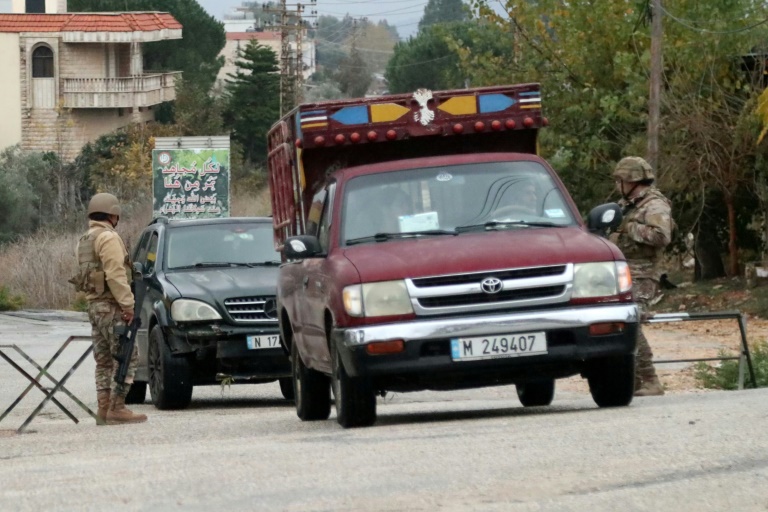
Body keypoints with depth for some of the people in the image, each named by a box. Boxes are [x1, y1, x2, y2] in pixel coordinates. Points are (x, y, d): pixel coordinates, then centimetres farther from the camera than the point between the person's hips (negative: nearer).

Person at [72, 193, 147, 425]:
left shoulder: (85, 241, 18)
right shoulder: (108, 238, -11)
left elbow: (84, 275, 15)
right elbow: (115, 275, -20)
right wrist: (128, 304, -20)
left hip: (94, 306, 9)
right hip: (111, 306, -9)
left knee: (104, 361, 10)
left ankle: (104, 410, 7)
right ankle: (117, 409, -13)